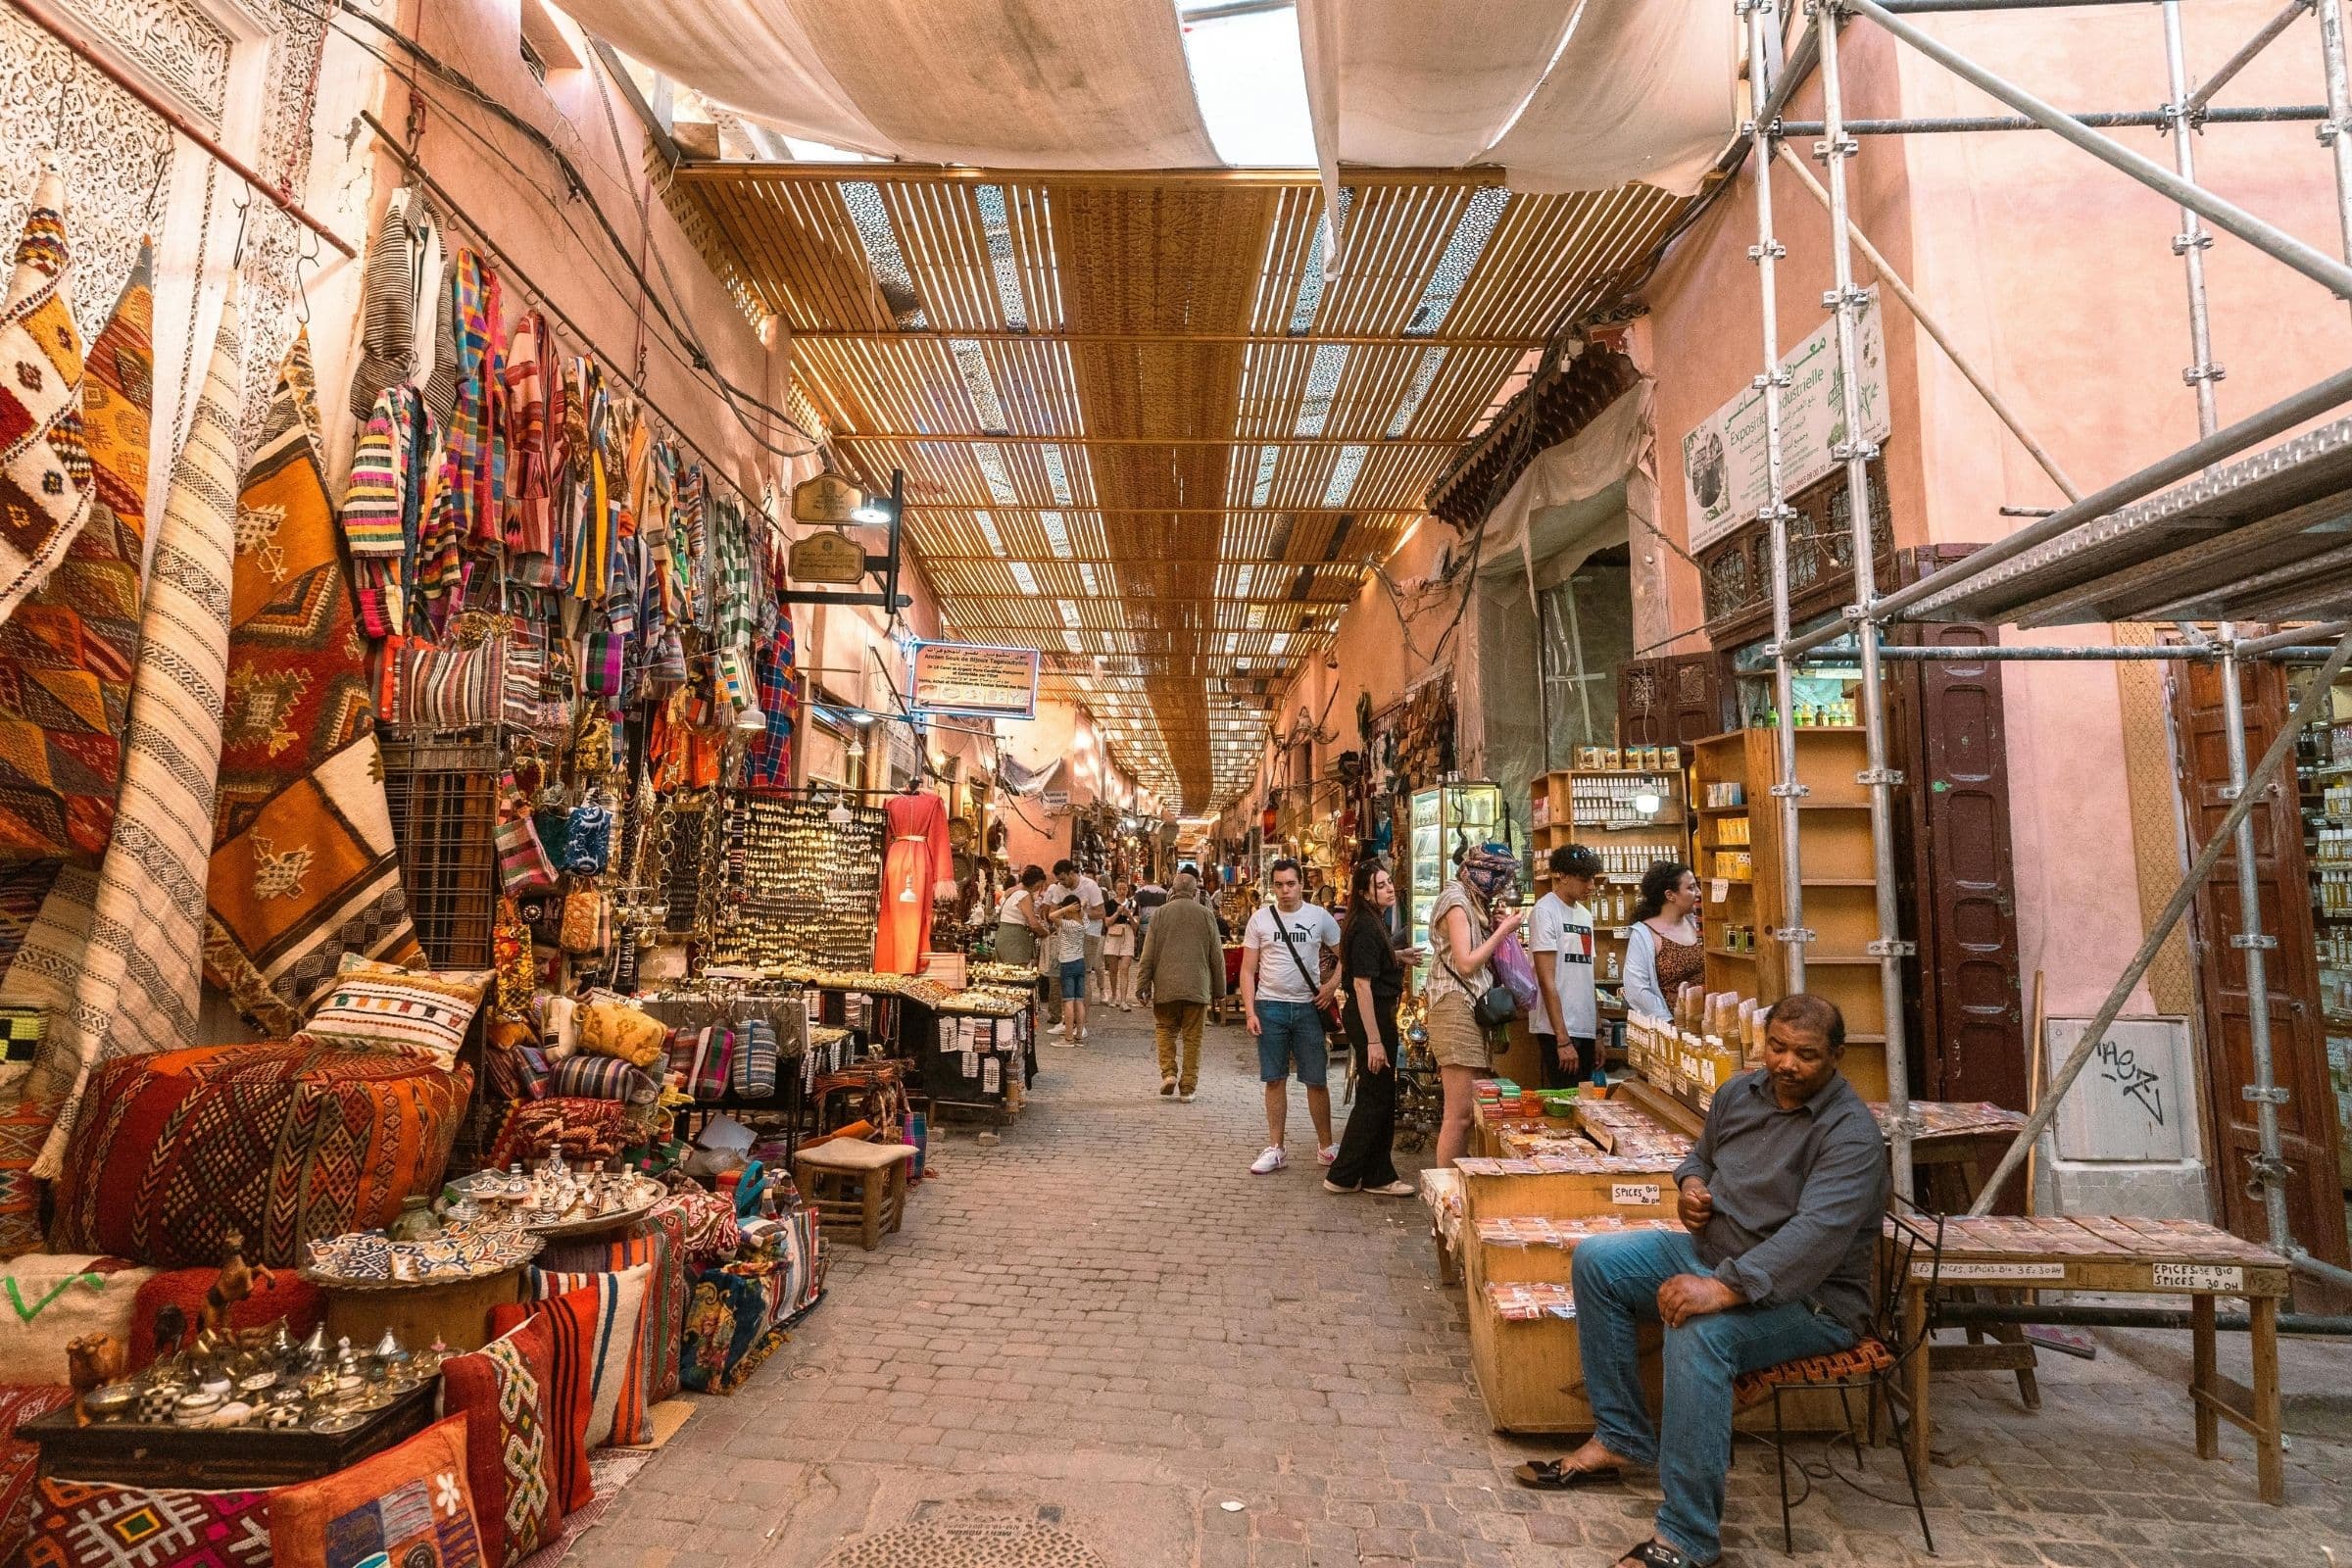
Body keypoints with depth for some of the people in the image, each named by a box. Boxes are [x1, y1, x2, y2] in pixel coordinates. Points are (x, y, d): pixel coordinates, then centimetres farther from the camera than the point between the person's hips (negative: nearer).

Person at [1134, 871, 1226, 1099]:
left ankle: (1169, 1072, 0)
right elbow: (1217, 956, 6)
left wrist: (1143, 984, 6)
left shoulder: (1161, 913, 1)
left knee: (1166, 1030, 16)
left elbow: (1148, 954, -1)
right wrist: (1219, 990, 14)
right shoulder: (1205, 914, 3)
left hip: (1166, 986, 0)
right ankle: (1188, 1087, 8)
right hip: (1197, 987, 0)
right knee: (1192, 1037, 7)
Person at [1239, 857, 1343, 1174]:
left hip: (1308, 1007, 0)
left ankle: (1326, 1146, 20)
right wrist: (1250, 1012, -6)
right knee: (1275, 1080, 6)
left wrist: (1332, 985, -8)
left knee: (1316, 1080, 4)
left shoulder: (1319, 916, 1)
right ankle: (1275, 1149, 15)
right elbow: (1248, 971, 2)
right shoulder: (1260, 919, 1)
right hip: (1270, 1007, 0)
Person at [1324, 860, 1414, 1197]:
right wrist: (1374, 1040, -25)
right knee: (1376, 1097, -2)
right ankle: (1343, 1176, 8)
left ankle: (1377, 1176, 24)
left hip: (1376, 1014, 10)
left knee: (1380, 1096, 15)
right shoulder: (1366, 927, -19)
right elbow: (1362, 983, -24)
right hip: (1370, 1017, -10)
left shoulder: (1373, 922, 12)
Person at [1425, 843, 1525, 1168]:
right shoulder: (1457, 903, -10)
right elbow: (1466, 964, -16)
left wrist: (1498, 929, 7)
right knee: (1459, 1113, -8)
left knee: (1465, 1110, 8)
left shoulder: (1474, 904, 19)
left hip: (1471, 1011, 9)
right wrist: (1503, 930, -9)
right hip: (1455, 1010, -9)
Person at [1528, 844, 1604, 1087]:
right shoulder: (1545, 911, -9)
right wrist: (1563, 1040, -17)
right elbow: (1547, 980, -14)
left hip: (1585, 1030, 8)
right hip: (1558, 1031, -8)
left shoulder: (1585, 915, 15)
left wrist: (1598, 1034, 14)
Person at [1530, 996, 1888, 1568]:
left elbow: (1816, 1234, -34)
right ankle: (1620, 1437, 6)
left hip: (1808, 1295, -8)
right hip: (1713, 1252, 8)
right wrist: (1692, 1185, -4)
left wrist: (1722, 1288, -44)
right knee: (1595, 1261, -2)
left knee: (1698, 1330, -35)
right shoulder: (1740, 1091, 3)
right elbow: (1700, 1156, 21)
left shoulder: (1851, 1133, -20)